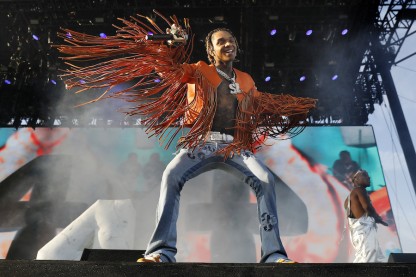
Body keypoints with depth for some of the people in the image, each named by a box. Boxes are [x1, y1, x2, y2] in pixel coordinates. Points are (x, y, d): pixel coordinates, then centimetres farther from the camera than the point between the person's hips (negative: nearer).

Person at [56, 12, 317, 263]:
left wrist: (296, 107, 30)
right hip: (202, 143, -2)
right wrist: (175, 43, -14)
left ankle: (274, 255, -20)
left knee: (265, 179, -23)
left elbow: (263, 107, 33)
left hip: (236, 146, 3)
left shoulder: (246, 81, 21)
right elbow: (168, 69, 1)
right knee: (171, 176, -30)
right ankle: (162, 251, -29)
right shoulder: (200, 71, 12)